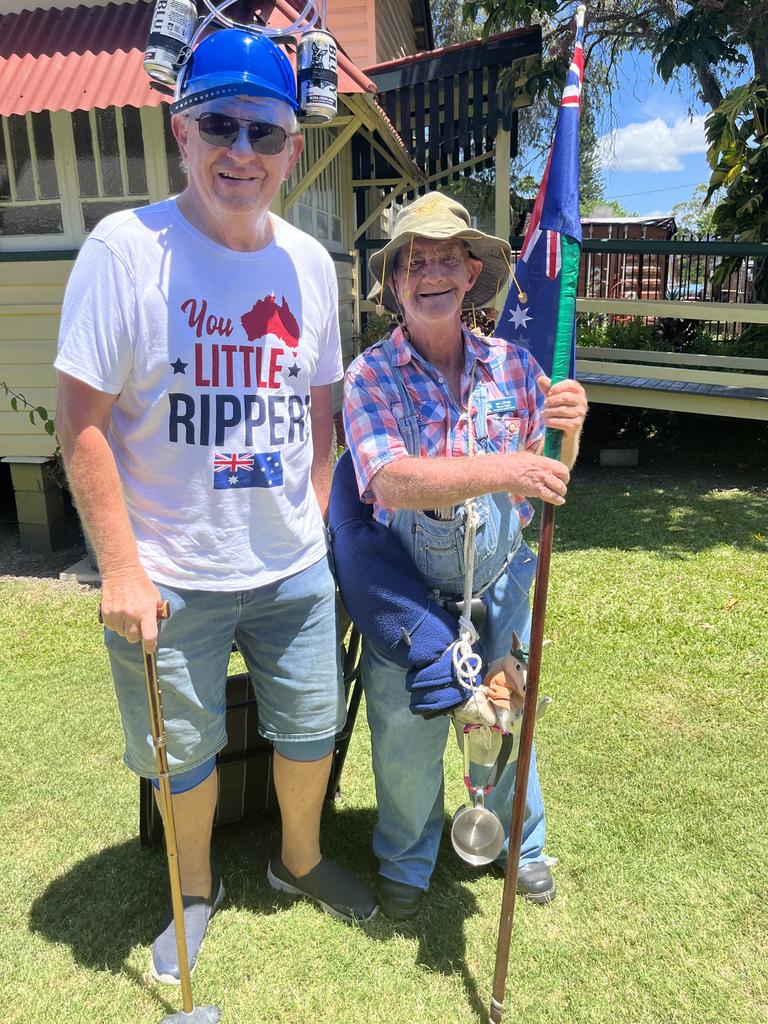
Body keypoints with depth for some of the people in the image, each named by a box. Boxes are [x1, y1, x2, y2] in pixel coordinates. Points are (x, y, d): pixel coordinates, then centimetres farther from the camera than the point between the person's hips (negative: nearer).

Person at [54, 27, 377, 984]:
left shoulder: (309, 262, 3)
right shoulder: (126, 246, -11)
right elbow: (82, 421, -12)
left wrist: (316, 528, 9)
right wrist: (120, 569, -14)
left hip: (294, 567, 4)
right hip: (171, 576, -3)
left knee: (311, 729, 19)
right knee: (184, 751, 15)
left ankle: (300, 859, 50)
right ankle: (195, 891, 46)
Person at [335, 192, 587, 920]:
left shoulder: (512, 365, -3)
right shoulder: (371, 374, -12)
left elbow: (547, 478, 1)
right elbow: (391, 481, -26)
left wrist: (568, 430, -21)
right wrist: (498, 471, -39)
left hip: (499, 588, 3)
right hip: (409, 599, -2)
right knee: (407, 741, 12)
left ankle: (519, 844, 51)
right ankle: (406, 861, 44)